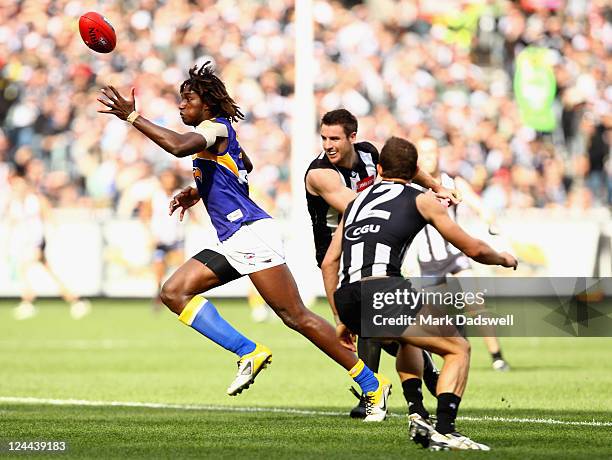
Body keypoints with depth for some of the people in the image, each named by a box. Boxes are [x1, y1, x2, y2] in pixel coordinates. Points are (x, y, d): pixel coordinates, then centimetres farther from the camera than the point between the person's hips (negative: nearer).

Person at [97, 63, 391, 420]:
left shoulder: (216, 126, -9)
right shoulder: (216, 133, 20)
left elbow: (179, 146, -31)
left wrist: (133, 117, -27)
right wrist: (195, 192, 27)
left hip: (251, 232, -10)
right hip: (233, 242, 10)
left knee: (296, 316, -10)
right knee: (174, 292, -1)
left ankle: (373, 384, -5)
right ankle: (249, 353, -9)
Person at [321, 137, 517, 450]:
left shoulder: (357, 202, 28)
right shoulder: (421, 201, 13)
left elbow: (329, 263, 24)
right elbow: (474, 249, 15)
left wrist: (342, 320, 28)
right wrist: (503, 259, 37)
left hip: (345, 302, 6)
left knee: (406, 341, 37)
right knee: (458, 348, 8)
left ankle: (417, 415, 20)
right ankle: (443, 432, -10)